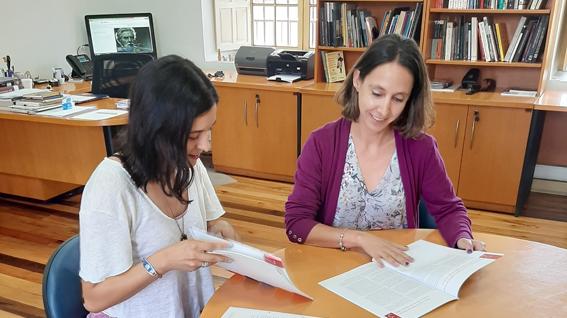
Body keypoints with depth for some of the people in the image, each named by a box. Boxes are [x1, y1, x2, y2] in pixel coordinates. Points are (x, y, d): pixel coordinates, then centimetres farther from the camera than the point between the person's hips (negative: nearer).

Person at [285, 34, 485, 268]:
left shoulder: (421, 147, -5)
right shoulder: (322, 143, -10)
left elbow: (448, 209, 6)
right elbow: (296, 223, -13)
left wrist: (463, 239, -15)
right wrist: (359, 238, -23)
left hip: (401, 273, 2)